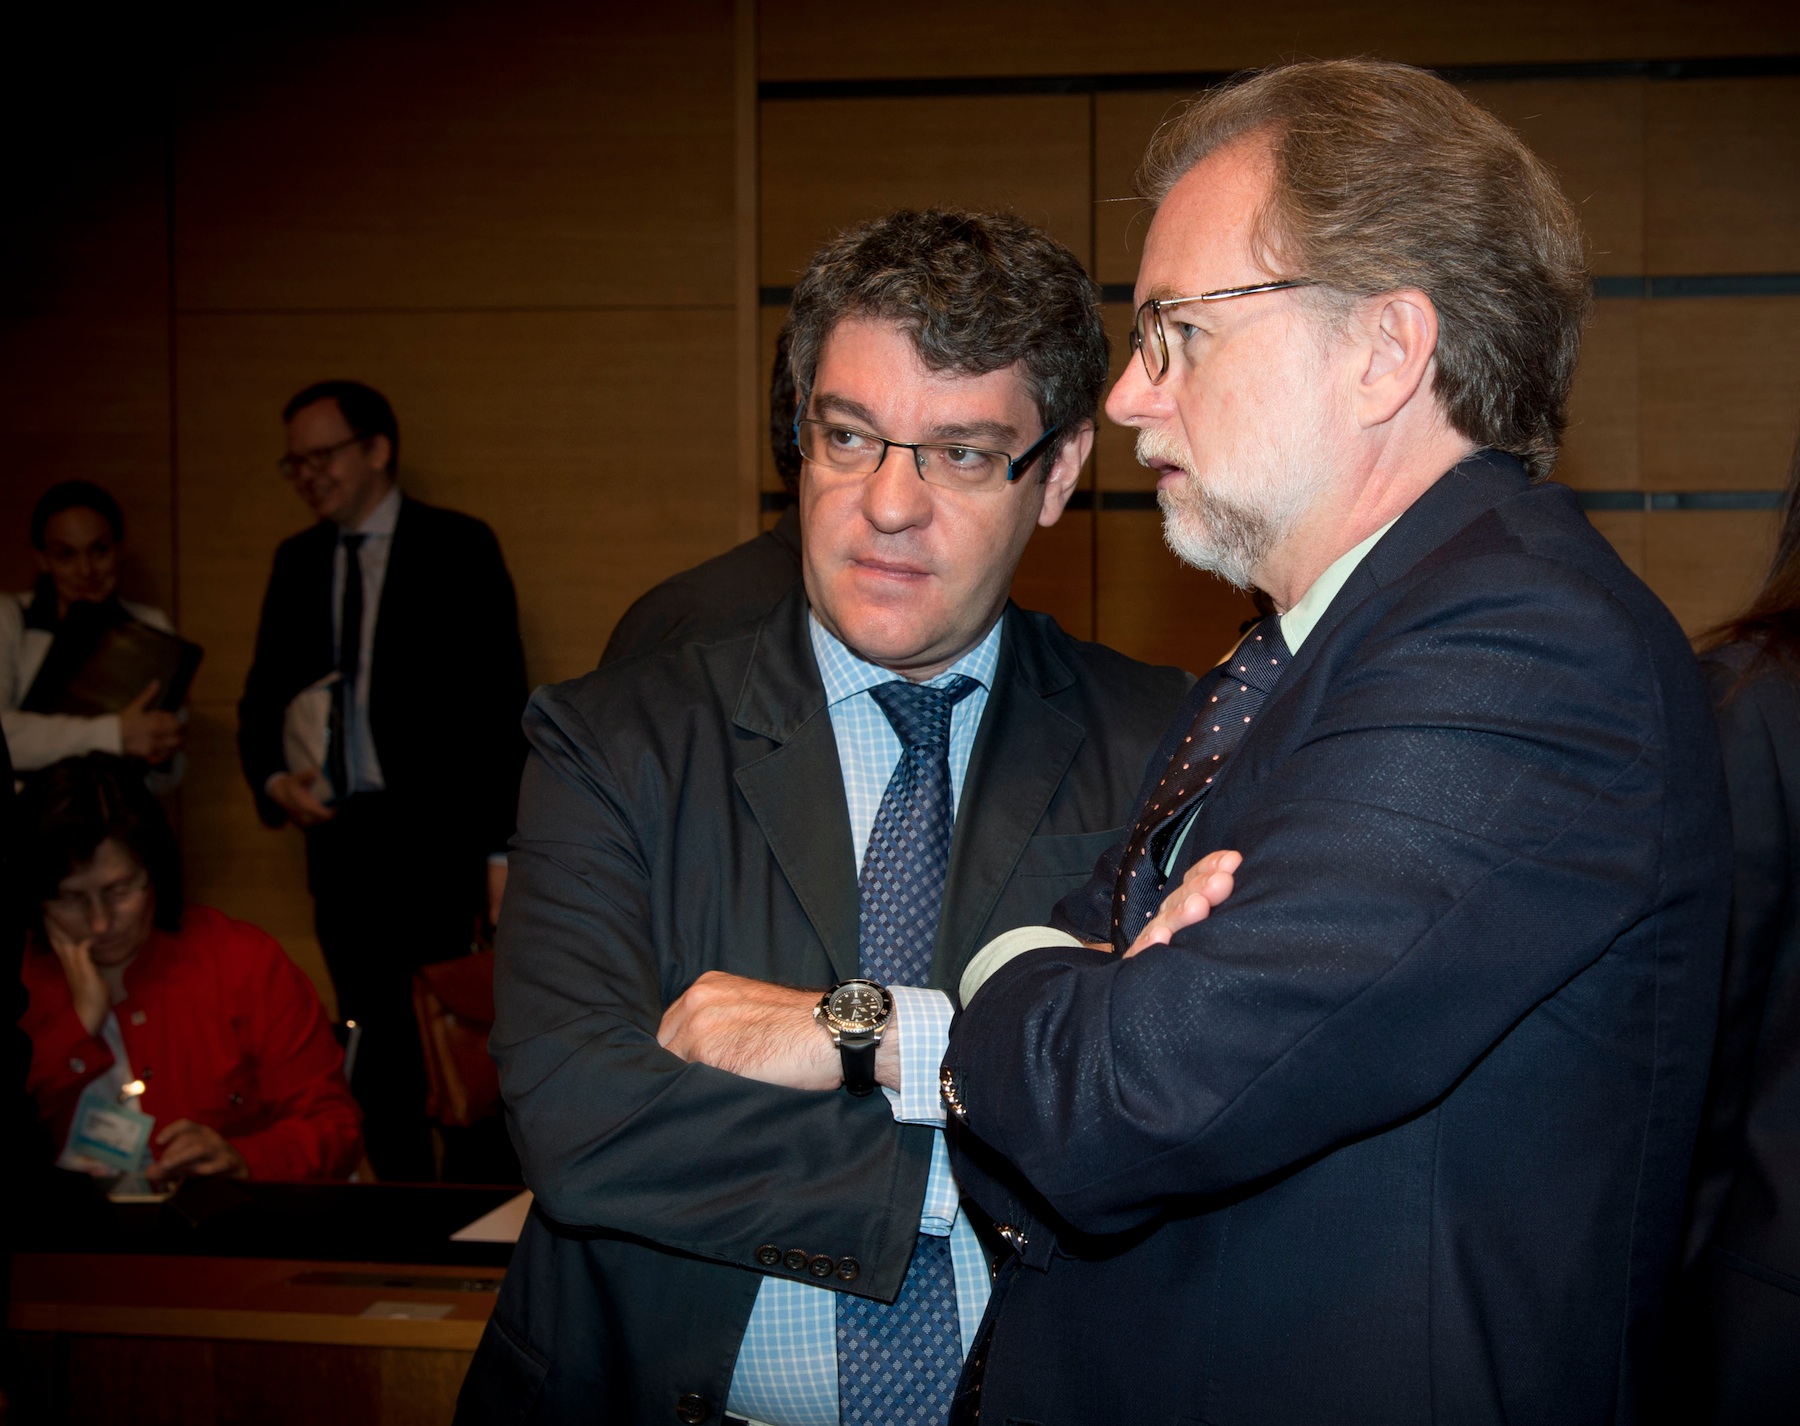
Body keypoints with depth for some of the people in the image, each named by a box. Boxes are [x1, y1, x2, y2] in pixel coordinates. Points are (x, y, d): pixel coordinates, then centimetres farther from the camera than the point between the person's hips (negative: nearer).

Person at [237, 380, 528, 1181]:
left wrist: (503, 848, -11)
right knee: (376, 1052, 7)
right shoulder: (298, 562, 15)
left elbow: (500, 701, -5)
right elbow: (262, 697, 18)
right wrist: (273, 781, -4)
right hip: (342, 837, 5)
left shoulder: (458, 548, -1)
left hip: (440, 836, -5)